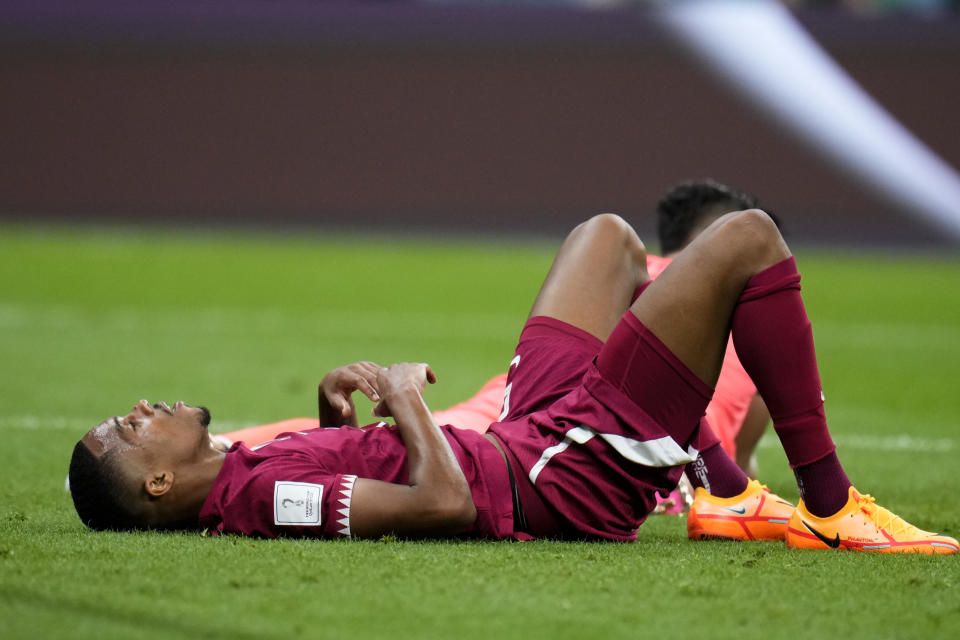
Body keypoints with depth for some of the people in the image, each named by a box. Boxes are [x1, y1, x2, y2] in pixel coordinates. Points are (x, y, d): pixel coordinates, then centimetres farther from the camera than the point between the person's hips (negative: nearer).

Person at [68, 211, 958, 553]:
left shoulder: (243, 474, 0)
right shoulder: (258, 497, -29)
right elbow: (444, 503, -34)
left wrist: (334, 404, 3)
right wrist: (405, 398, -19)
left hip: (524, 434, 10)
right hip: (579, 471, -10)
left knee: (608, 236, 30)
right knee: (745, 239, -8)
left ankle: (727, 495, 25)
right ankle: (830, 506, 3)